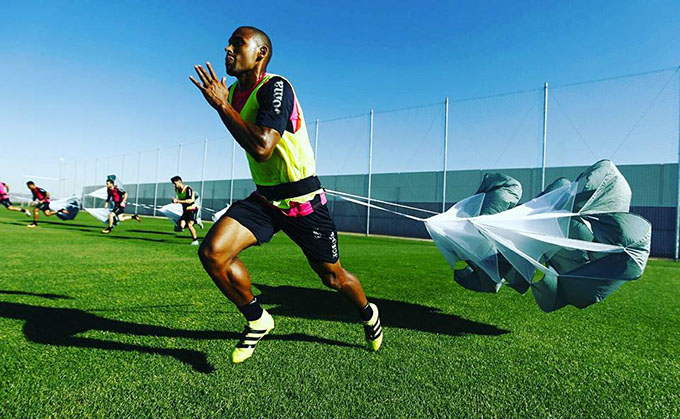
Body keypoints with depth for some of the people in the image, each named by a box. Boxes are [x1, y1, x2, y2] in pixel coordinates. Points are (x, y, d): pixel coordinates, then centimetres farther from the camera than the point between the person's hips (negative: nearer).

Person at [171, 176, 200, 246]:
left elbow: (190, 200, -27)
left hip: (192, 209, -7)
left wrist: (178, 201, -28)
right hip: (185, 210, 7)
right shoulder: (177, 190, 7)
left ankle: (195, 240, -3)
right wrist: (175, 201, -1)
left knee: (189, 225, -19)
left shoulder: (188, 189, -18)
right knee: (181, 226, -10)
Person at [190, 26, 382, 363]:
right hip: (263, 198, 6)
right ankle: (257, 320, 9)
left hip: (303, 200, -6)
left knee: (333, 278, 8)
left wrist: (222, 105, -23)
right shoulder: (233, 92, 8)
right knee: (211, 252, -16)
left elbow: (262, 148, -32)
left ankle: (369, 313, 44)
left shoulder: (275, 88, -17)